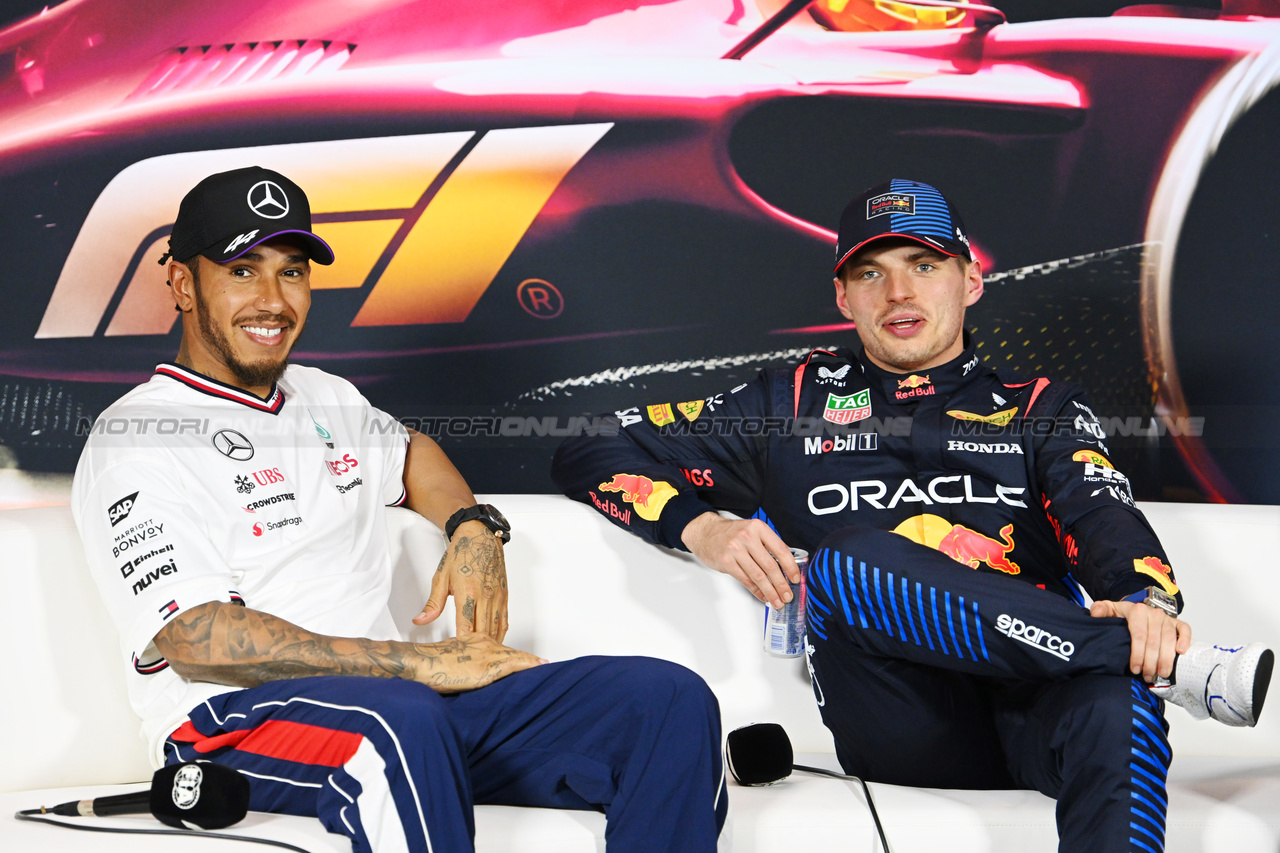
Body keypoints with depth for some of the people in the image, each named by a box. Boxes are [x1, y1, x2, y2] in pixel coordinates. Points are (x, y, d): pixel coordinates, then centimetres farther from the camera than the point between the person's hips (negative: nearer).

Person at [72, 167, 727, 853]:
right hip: (236, 720, -7)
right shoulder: (137, 438, -4)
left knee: (670, 701, -10)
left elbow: (409, 452, 41)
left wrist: (473, 529, 17)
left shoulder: (326, 398, 19)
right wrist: (415, 662, -19)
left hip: (401, 695, 7)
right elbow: (198, 640, -16)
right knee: (402, 722, -43)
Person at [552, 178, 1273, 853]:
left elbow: (1102, 516, 4)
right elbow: (591, 453, 22)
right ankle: (1183, 664, -29)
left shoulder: (1043, 410, 24)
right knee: (848, 557, -31)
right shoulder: (795, 405, 23)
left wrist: (1150, 597, -20)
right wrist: (702, 527, 2)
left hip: (1036, 709, 0)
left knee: (1119, 705, -35)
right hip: (905, 728, 0)